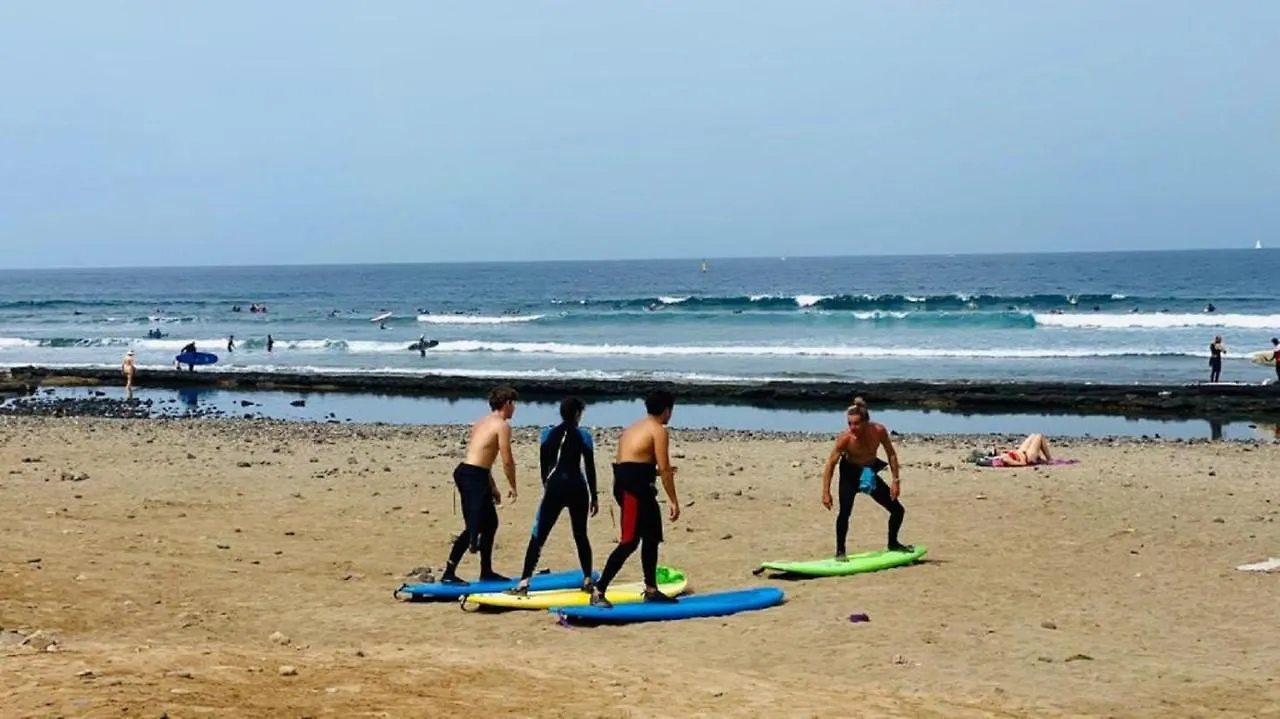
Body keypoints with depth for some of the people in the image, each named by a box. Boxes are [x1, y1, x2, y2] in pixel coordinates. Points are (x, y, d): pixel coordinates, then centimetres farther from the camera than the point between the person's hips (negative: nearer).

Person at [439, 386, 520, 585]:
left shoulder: (483, 422, 20)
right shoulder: (502, 425, -8)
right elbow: (507, 461, -11)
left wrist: (492, 487, 27)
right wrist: (513, 486, 3)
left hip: (466, 472, 10)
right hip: (473, 477, -10)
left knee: (490, 523, 19)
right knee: (474, 528, -11)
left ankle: (486, 572, 26)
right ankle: (448, 573, -16)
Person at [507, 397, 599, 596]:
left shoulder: (548, 434, 4)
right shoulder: (583, 436, 1)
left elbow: (543, 466, 11)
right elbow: (590, 468, 2)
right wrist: (594, 497, 10)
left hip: (554, 487, 0)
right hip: (577, 488, 0)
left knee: (538, 536, -3)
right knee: (581, 535, 15)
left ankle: (524, 583, -12)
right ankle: (587, 581, 16)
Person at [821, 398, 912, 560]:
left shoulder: (878, 430, -23)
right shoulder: (845, 438, -29)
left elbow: (891, 454, -9)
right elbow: (831, 463, -22)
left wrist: (896, 481, -10)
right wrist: (826, 492, -25)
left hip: (870, 473, 4)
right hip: (850, 474, -4)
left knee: (898, 510, 7)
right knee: (845, 511, -24)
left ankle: (893, 544, 32)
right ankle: (840, 551, -11)